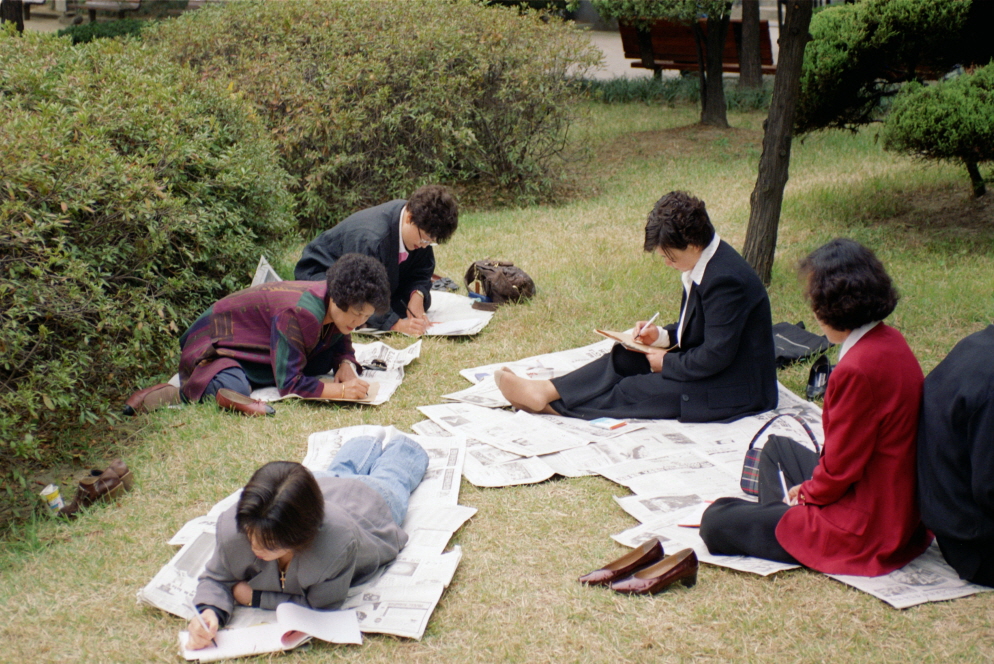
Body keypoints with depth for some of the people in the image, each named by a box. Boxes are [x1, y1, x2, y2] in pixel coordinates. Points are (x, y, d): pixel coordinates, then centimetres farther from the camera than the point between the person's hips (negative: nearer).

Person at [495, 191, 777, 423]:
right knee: (623, 358, 0)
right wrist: (661, 335, -1)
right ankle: (549, 390, -6)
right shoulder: (706, 261, 2)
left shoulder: (725, 280, -28)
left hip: (733, 391, -9)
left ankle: (552, 404, -7)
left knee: (635, 390, -14)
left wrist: (667, 362, -14)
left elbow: (715, 356, -27)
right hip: (713, 363, 9)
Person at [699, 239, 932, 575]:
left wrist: (807, 494, -2)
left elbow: (840, 467, -22)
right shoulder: (891, 342, 1)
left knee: (716, 523, -9)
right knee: (777, 448, 32)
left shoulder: (858, 370, -30)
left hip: (865, 530, -10)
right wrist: (811, 488, 9)